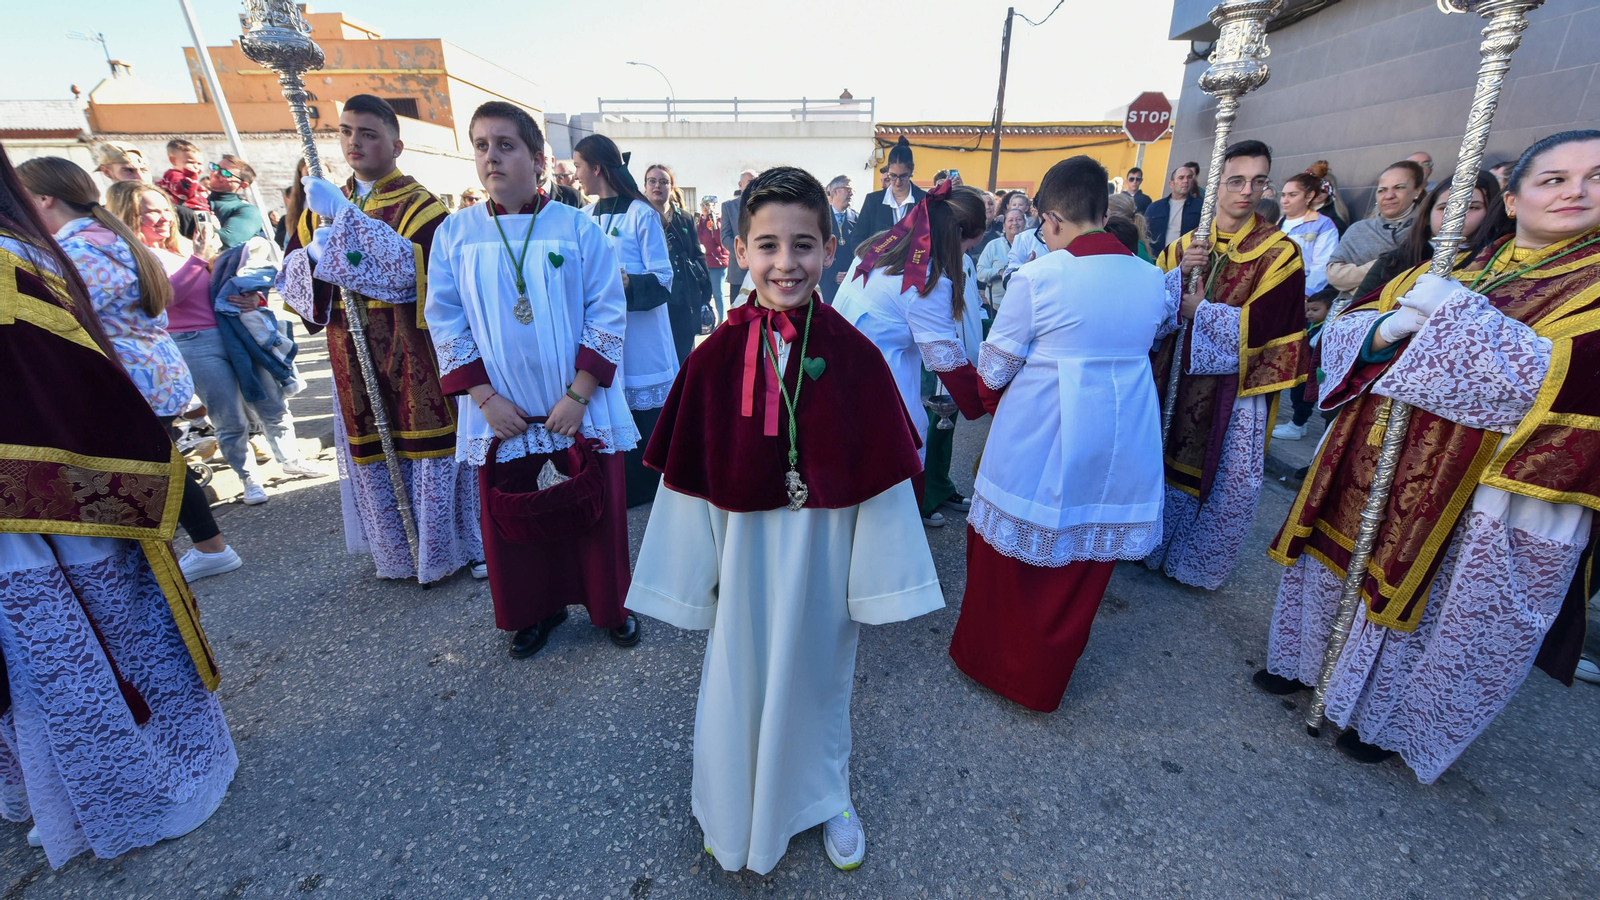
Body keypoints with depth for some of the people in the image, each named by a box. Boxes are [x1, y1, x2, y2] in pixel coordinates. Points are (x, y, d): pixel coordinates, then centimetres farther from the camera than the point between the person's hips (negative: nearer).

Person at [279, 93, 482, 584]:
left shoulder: (419, 204, -5)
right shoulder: (324, 203, 14)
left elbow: (414, 268, -21)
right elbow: (291, 271, 13)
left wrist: (345, 217, -22)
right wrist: (314, 255, -9)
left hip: (414, 354, -5)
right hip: (354, 356, 6)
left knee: (427, 446, -1)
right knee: (371, 450, 11)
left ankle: (459, 543, 17)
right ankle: (398, 552, 27)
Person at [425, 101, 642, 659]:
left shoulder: (577, 228, -3)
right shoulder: (455, 234, 4)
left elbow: (607, 315, -7)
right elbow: (445, 322, 2)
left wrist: (578, 394, -13)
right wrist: (485, 397, -8)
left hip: (580, 409, -2)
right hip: (501, 414, 3)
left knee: (596, 509, 8)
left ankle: (609, 605, 31)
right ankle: (535, 610, 35)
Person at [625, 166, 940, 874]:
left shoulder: (855, 356, -11)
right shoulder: (716, 357, -10)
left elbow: (880, 476, -7)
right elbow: (688, 478, -5)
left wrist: (880, 578, -3)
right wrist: (688, 575, 1)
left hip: (824, 546, 0)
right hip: (742, 548, 1)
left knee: (818, 673, 21)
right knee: (739, 676, 19)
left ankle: (825, 797, 52)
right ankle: (735, 811, 50)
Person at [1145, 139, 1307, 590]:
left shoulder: (1279, 252, -5)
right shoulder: (1184, 245, 6)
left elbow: (1261, 324, -14)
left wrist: (1197, 308, -12)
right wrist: (1180, 272, -17)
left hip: (1236, 383, -3)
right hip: (1178, 377, 3)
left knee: (1232, 481, 0)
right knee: (1168, 462, 13)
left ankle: (1198, 564, 20)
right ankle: (1156, 546, 31)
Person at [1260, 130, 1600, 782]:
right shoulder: (1452, 268, 8)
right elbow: (1341, 332, 3)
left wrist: (1457, 313, -20)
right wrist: (1389, 327, -17)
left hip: (1486, 499, -4)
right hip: (1373, 468, 4)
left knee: (1438, 612, 11)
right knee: (1341, 567, 17)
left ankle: (1390, 720, 33)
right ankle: (1313, 662, 40)